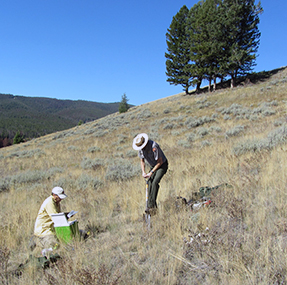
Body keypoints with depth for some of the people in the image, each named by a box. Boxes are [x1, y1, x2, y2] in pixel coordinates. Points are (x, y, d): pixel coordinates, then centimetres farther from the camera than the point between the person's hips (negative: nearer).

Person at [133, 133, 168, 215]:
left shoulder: (154, 147, -31)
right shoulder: (141, 148, -7)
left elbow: (160, 162, -24)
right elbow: (142, 161, 7)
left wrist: (151, 172, -23)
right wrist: (143, 172, -8)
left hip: (162, 165, -7)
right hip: (153, 166, 7)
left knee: (155, 182, -23)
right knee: (149, 182, -11)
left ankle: (152, 206, -21)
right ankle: (152, 205, -8)